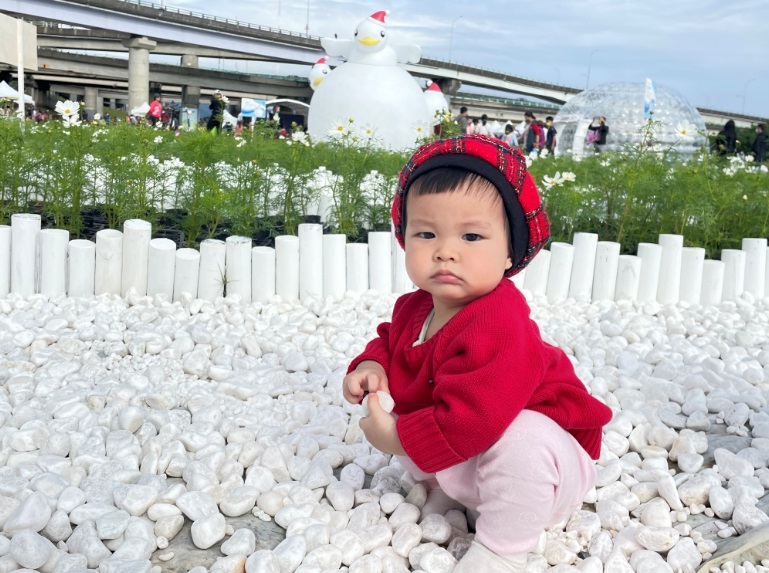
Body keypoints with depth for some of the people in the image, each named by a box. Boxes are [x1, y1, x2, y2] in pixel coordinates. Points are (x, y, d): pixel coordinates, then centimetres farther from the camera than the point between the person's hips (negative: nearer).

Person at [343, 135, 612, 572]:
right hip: (458, 457, 8)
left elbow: (469, 420, -42)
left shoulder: (497, 327, -36)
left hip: (539, 457, -8)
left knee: (521, 439, -39)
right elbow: (390, 341, 15)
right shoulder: (414, 308, -8)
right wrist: (372, 366, -9)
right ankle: (445, 488, 19)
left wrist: (398, 437, -28)